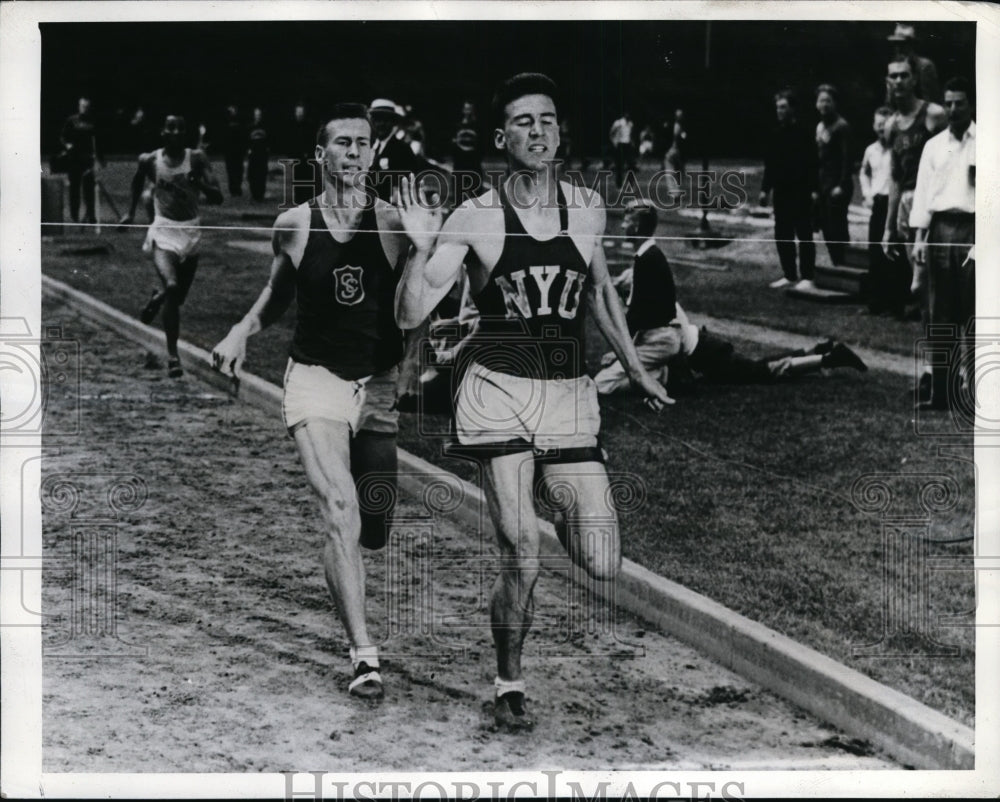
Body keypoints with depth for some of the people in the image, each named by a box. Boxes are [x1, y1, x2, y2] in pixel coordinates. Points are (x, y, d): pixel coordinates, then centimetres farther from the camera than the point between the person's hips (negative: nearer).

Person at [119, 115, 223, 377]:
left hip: (190, 233, 2)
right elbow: (138, 180, 22)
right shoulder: (149, 160, -2)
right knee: (172, 287, -25)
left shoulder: (197, 159, -5)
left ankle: (158, 298, 52)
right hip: (163, 232, -2)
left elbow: (217, 198, -13)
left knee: (178, 296, 12)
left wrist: (200, 183, -32)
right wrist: (132, 211, 28)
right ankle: (172, 356, -20)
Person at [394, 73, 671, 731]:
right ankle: (509, 684, 13)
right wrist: (422, 248, -21)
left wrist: (637, 368, 27)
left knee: (604, 570, -4)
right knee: (522, 557, -11)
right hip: (499, 391, -3)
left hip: (571, 393, 3)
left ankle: (567, 521, 33)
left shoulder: (588, 208, 6)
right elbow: (411, 315, -5)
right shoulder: (474, 219, -4)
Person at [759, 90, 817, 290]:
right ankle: (790, 275, 17)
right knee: (782, 235, 8)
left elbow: (812, 163, -11)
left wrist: (813, 189, -17)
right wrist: (765, 188, 11)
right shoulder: (776, 134, 10)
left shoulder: (803, 133, -8)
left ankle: (807, 276, 2)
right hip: (781, 191, 6)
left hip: (800, 193, -6)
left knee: (804, 235, -1)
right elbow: (769, 163, 15)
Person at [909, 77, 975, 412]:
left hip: (971, 229, -4)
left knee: (970, 313, -4)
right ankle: (940, 391, 9)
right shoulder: (933, 145, 12)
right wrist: (920, 236, 1)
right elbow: (922, 191, 10)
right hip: (939, 228, 4)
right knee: (939, 313, 5)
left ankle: (972, 385, -3)